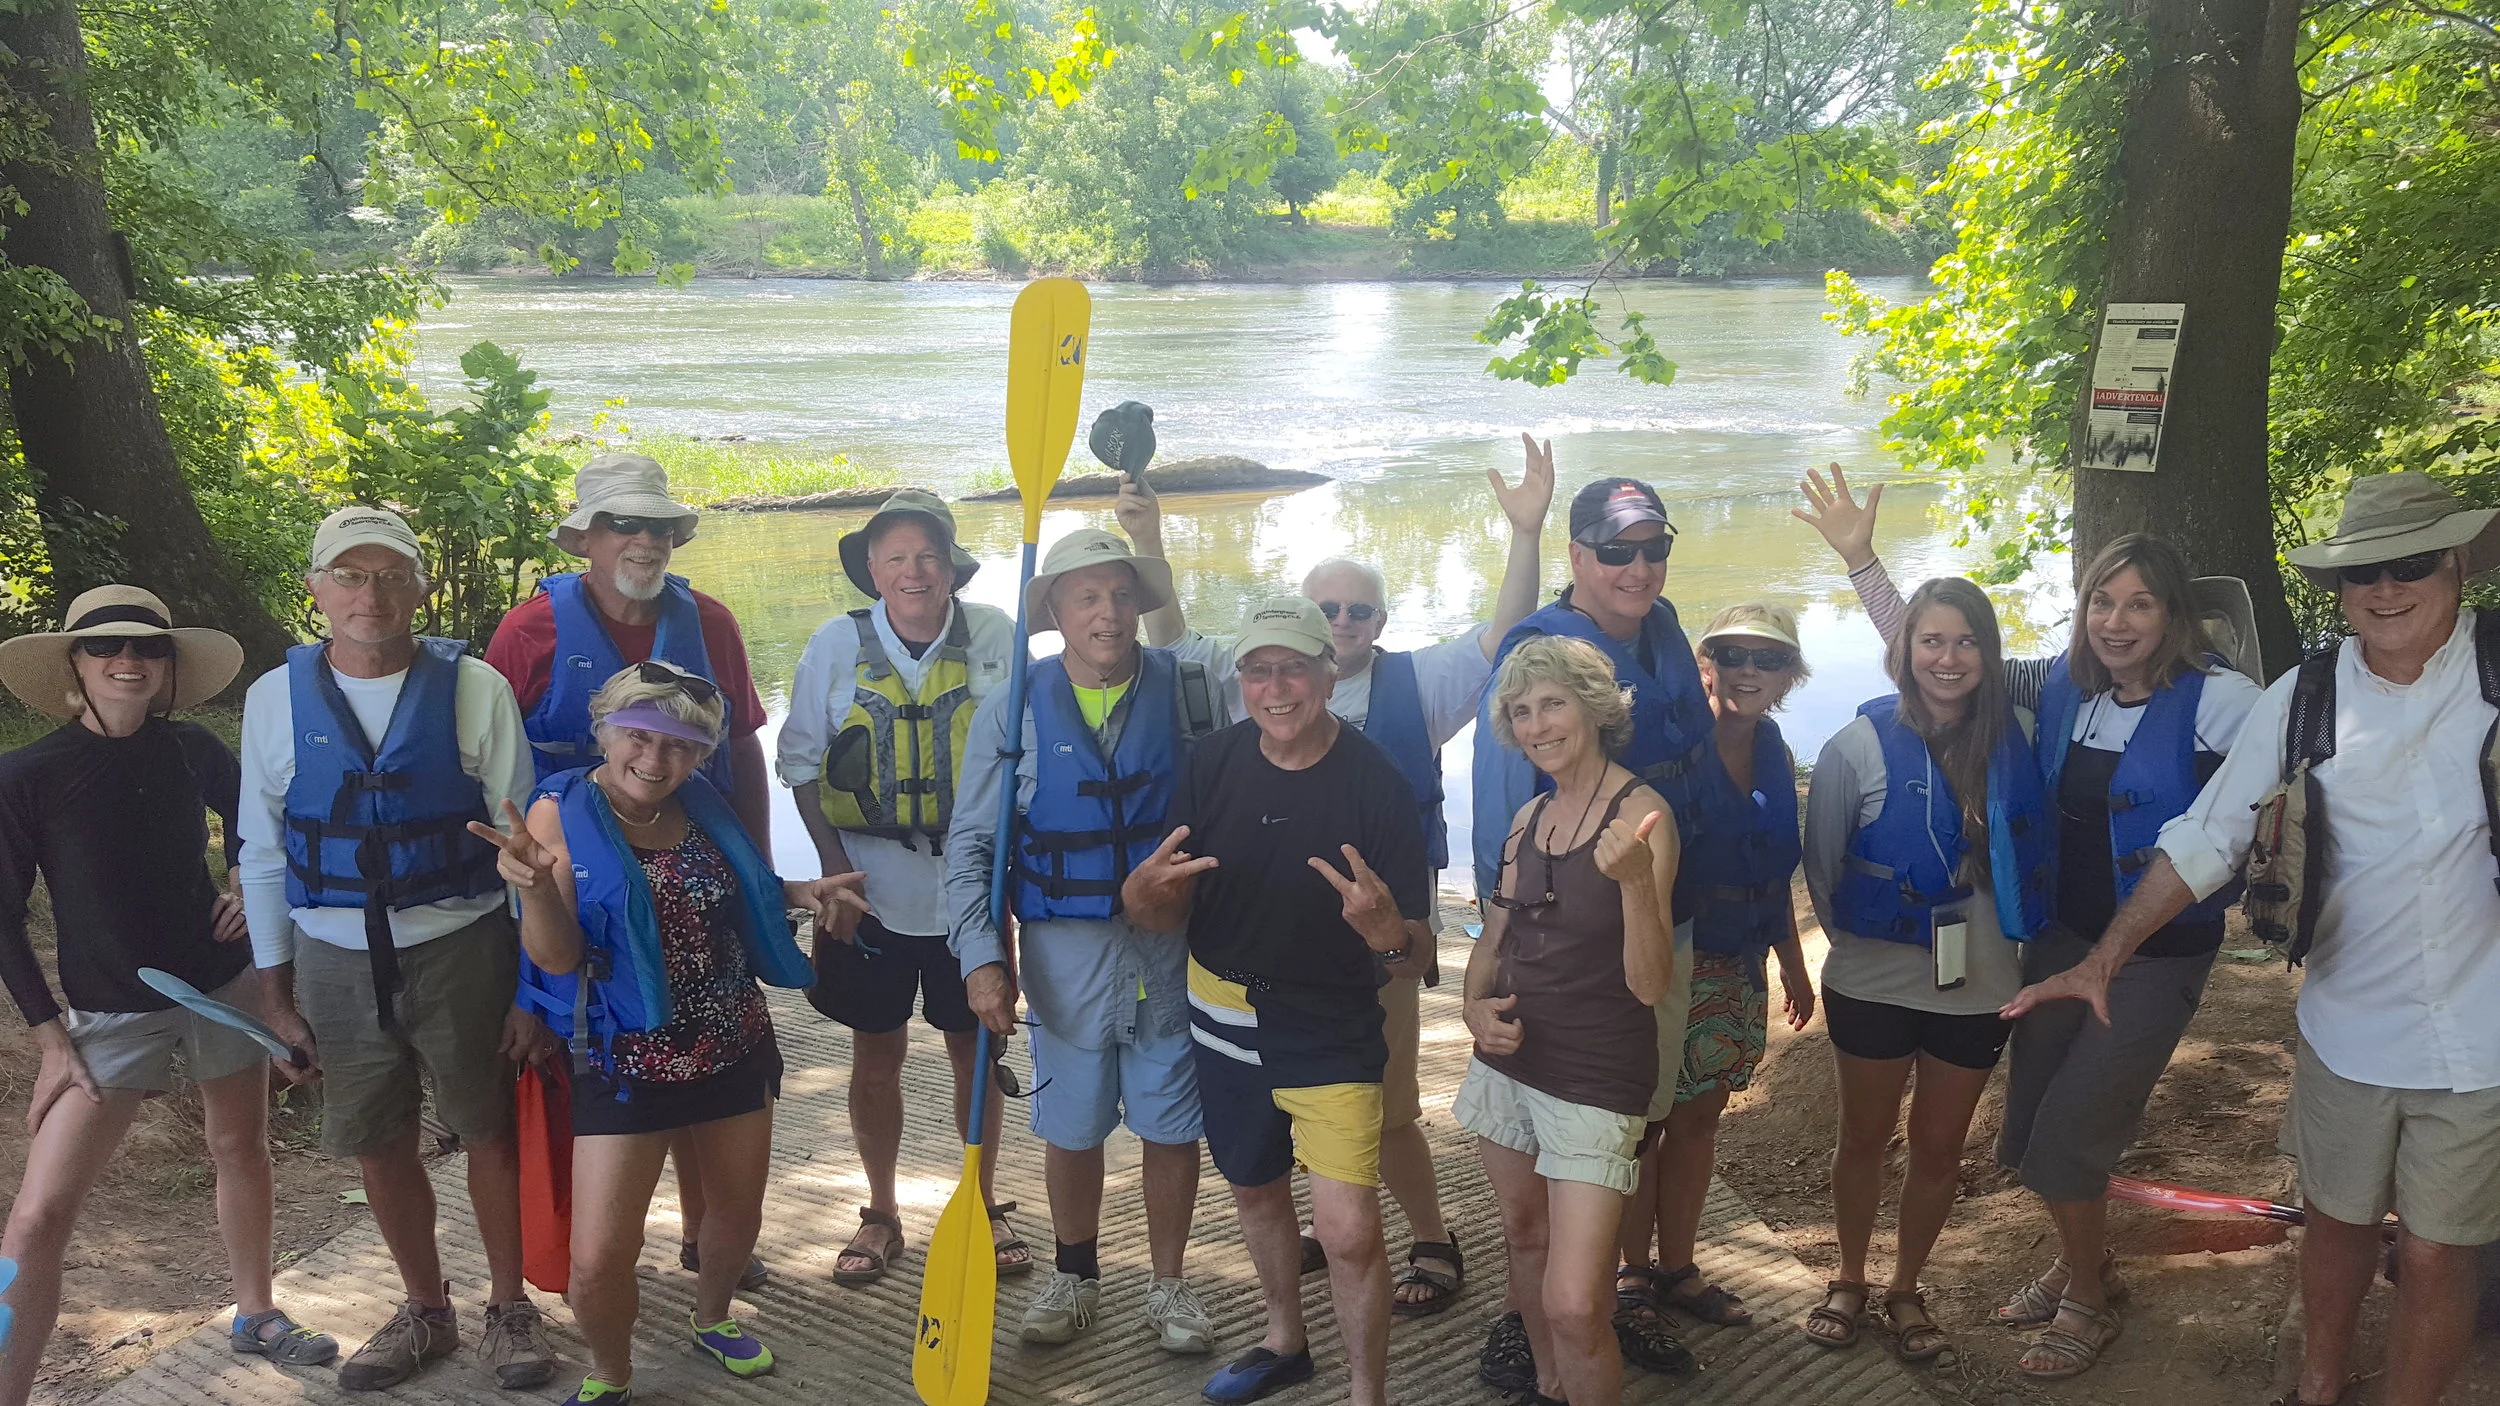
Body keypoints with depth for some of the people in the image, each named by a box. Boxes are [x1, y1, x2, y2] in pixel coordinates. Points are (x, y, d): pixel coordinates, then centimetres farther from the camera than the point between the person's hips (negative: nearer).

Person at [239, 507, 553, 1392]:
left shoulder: (474, 690, -9)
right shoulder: (276, 698, -1)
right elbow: (261, 854, 5)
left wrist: (535, 986, -6)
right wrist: (275, 996, 6)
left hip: (462, 951, -2)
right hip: (336, 961, 3)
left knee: (489, 1132, 10)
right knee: (378, 1148, 15)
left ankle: (509, 1308, 33)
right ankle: (425, 1311, 37)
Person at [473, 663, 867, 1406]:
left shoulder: (701, 806, 1)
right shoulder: (561, 813, -13)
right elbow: (556, 956, -18)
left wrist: (799, 893, 2)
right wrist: (534, 887, -37)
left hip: (735, 1048, 5)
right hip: (626, 1060, -5)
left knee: (740, 1211, 20)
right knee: (598, 1260, -9)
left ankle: (712, 1317, 51)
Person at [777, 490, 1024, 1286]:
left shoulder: (996, 639, -6)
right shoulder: (837, 644, -5)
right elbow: (800, 760, 2)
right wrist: (833, 864, -6)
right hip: (870, 890, 0)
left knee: (975, 1050, 12)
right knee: (877, 1054, 11)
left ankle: (984, 1205, 32)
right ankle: (880, 1215, 29)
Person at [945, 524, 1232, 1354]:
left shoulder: (1189, 685, -2)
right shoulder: (1014, 709, -3)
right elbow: (971, 843, -2)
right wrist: (982, 957, -9)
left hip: (1171, 948, 0)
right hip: (1064, 952, 0)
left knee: (1171, 1128, 10)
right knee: (1070, 1129, 14)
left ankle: (1168, 1287, 31)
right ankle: (1073, 1278, 38)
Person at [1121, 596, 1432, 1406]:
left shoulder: (1377, 783, -17)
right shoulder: (1213, 765, -8)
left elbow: (1416, 945, -15)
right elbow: (1167, 914, -5)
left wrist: (1387, 931, -38)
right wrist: (1146, 891, -28)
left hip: (1334, 1031, -4)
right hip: (1225, 1019, 5)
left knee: (1350, 1233, -12)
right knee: (1254, 1186, 23)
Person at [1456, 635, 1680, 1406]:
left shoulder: (1640, 813, -14)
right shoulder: (1530, 816, 6)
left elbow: (1651, 986, -18)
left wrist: (1637, 881, -34)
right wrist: (1477, 1006, -5)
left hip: (1597, 1079, -6)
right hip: (1509, 1060, 7)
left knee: (1575, 1307, -14)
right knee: (1525, 1235, 20)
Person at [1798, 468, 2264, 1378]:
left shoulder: (2217, 701, -16)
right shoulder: (2060, 684, -1)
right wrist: (1859, 557, -5)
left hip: (2157, 953, -5)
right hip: (2061, 935, 5)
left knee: (2067, 1139, -1)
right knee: (2029, 1132, 15)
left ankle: (2089, 1301, 26)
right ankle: (2084, 1261, 43)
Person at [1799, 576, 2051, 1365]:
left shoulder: (2015, 739, -5)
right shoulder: (1859, 746, -12)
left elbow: (2033, 856, 7)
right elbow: (1820, 865, -2)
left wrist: (2016, 936, 5)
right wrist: (1860, 940, 4)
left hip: (1979, 987, 2)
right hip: (1873, 985, -2)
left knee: (1939, 1147, 14)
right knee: (1865, 1139, 13)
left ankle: (1905, 1289, 34)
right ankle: (1849, 1282, 34)